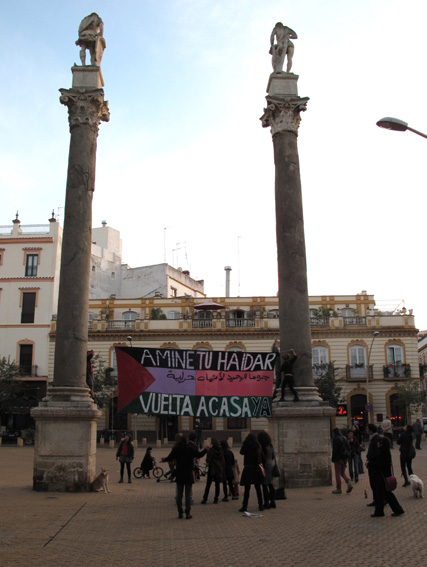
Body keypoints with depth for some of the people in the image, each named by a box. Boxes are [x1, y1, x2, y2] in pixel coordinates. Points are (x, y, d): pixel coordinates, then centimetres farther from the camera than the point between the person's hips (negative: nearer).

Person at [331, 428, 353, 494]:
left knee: (337, 474, 3)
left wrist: (333, 459, -9)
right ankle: (349, 481, -7)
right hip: (345, 458, 7)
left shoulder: (335, 439, -13)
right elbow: (349, 448, 10)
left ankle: (338, 489, 8)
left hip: (338, 458, -7)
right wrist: (347, 457, 14)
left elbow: (334, 450, -16)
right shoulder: (344, 438, 8)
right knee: (343, 473, 17)